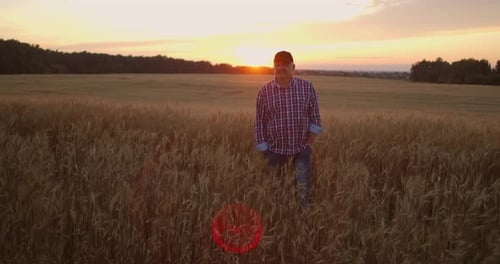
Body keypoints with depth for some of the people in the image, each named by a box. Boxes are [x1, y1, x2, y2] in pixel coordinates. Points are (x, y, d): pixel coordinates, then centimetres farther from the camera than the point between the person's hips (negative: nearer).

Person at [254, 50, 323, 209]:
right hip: (275, 149, 0)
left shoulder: (307, 87, -3)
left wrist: (310, 143, -4)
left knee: (304, 190, 2)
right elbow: (259, 123, -1)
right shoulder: (264, 92, -5)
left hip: (301, 148, 0)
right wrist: (264, 152, -2)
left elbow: (315, 116, 2)